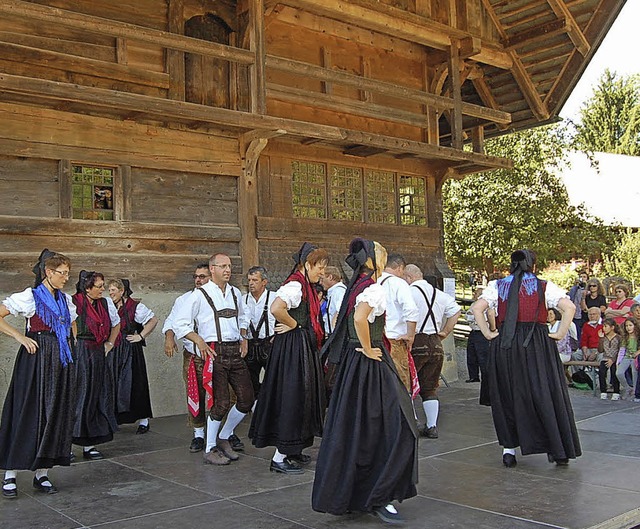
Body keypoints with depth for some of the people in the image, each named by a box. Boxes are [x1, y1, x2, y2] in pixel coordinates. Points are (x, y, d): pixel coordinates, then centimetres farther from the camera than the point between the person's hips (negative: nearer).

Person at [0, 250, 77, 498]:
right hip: (36, 358, -6)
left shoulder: (66, 300, 13)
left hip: (61, 361, 6)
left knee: (56, 414, 6)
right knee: (27, 414, -4)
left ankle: (42, 473, 14)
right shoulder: (29, 297, -6)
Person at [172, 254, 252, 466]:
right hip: (215, 352, -6)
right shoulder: (199, 295, -4)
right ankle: (210, 450, 11)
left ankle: (224, 438, 25)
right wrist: (199, 341, -13)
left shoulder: (235, 293, 14)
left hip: (235, 351, 6)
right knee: (221, 403, -7)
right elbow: (180, 323, -4)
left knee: (246, 399, 5)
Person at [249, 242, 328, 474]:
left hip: (304, 348, 11)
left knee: (300, 396, 15)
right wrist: (292, 324, -20)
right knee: (292, 396, -6)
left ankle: (291, 450, 27)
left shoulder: (304, 285, 14)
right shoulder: (295, 285, -18)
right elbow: (276, 309, -34)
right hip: (293, 348, -11)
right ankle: (279, 458, 2)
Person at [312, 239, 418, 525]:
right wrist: (368, 349, -20)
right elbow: (360, 318, -33)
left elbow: (341, 320, 22)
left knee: (351, 428, 15)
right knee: (393, 427, -4)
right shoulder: (374, 289, -16)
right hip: (371, 365, -10)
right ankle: (379, 497, -1)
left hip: (351, 361, 10)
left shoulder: (354, 287, 13)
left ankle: (340, 493, 25)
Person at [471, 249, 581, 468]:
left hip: (504, 344, 1)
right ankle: (558, 450, 10)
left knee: (506, 395, 11)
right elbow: (569, 307, -7)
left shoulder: (497, 286, 6)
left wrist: (488, 333, 1)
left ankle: (508, 448, 13)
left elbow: (476, 308, -3)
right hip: (537, 344, -1)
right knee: (544, 393, 6)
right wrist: (560, 333, -2)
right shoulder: (544, 286, 2)